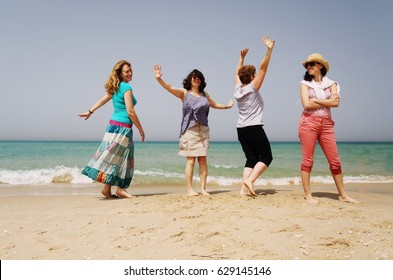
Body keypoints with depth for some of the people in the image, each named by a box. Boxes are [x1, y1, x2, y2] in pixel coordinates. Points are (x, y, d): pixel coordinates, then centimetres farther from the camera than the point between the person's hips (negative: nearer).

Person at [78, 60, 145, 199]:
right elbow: (130, 112, -17)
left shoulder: (116, 88, 14)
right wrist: (141, 129, -8)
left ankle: (120, 189, 11)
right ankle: (107, 188, 3)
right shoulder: (127, 88, -12)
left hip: (114, 125, 9)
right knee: (113, 158, -3)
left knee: (123, 159, 9)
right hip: (122, 127, -9)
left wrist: (90, 112, 37)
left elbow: (102, 101, 25)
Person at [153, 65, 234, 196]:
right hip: (190, 130, -4)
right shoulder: (184, 93, 5)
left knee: (202, 159, 2)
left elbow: (214, 104, 35)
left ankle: (203, 188, 8)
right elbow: (169, 88, -8)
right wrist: (159, 78, -24)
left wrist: (226, 106, 45)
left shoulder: (205, 95, 18)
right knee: (191, 160, -6)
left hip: (203, 130, 4)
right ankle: (189, 189, 0)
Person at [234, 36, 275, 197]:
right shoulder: (252, 87, -7)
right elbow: (263, 68, -12)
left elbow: (238, 73, 26)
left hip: (241, 129, 7)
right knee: (266, 157, 3)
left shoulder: (237, 89, 8)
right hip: (254, 128, -7)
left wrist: (242, 58, 32)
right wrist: (269, 50, -13)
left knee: (251, 158, 9)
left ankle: (244, 188, -2)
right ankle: (249, 180, -14)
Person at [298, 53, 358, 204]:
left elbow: (336, 102, -7)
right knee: (307, 160, -3)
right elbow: (307, 104, -9)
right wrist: (327, 102, -2)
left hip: (326, 124, 2)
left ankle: (342, 194, 15)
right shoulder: (305, 83, 6)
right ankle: (307, 195, 4)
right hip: (309, 122, -2)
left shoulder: (331, 84, 11)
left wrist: (315, 100, -7)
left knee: (335, 161, 3)